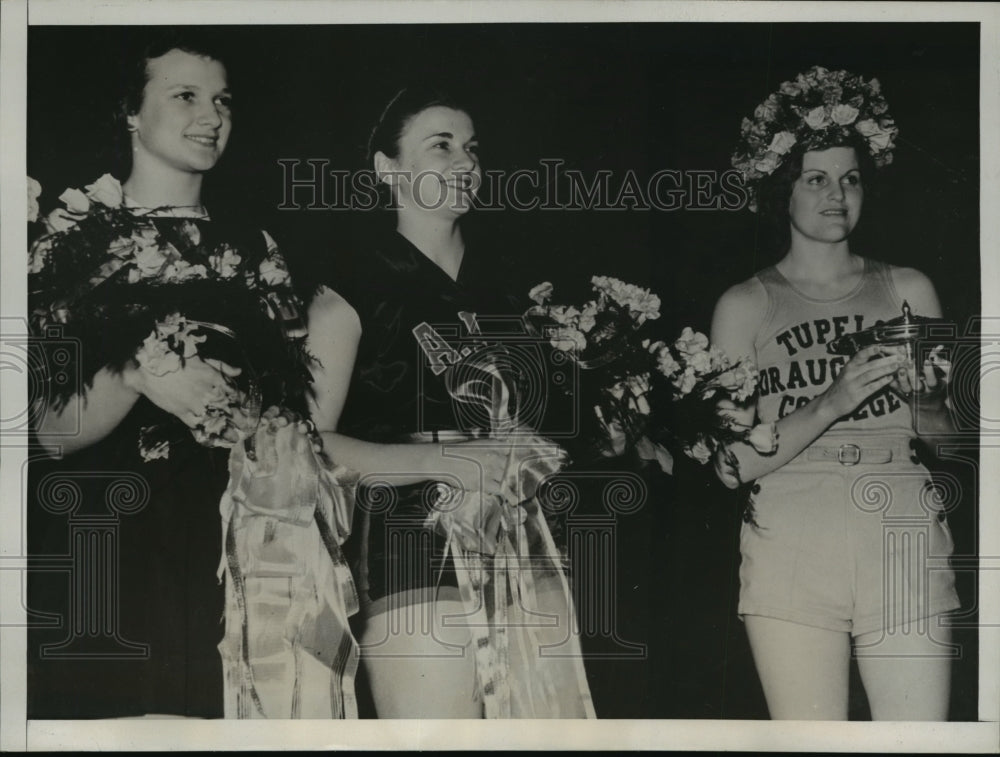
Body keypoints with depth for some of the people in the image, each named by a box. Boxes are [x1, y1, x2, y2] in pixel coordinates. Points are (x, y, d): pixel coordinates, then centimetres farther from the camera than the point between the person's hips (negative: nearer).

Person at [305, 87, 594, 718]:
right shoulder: (352, 295, 0)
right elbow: (309, 442, -9)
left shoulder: (499, 287, 18)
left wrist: (534, 455, 8)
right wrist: (446, 463, -14)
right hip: (417, 556, -6)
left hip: (524, 551, 6)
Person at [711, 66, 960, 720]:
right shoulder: (746, 306, 7)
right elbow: (734, 463, -1)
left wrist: (923, 398, -8)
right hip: (790, 555, -1)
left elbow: (949, 436, 13)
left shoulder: (908, 290, 12)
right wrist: (832, 403, -14)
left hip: (905, 552, 1)